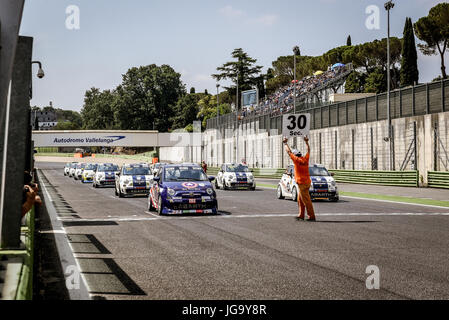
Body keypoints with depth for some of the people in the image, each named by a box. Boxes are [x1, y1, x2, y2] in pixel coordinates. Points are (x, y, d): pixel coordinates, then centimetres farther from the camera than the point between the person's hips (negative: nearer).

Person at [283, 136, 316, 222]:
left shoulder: (297, 160, -9)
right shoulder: (305, 159, 8)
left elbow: (289, 152, 1)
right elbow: (308, 150, 25)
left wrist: (285, 143, 13)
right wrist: (306, 142, 33)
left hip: (302, 183, -8)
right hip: (307, 182, 8)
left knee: (306, 200, -7)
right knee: (300, 199, 16)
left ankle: (312, 216, -8)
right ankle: (301, 215, 19)